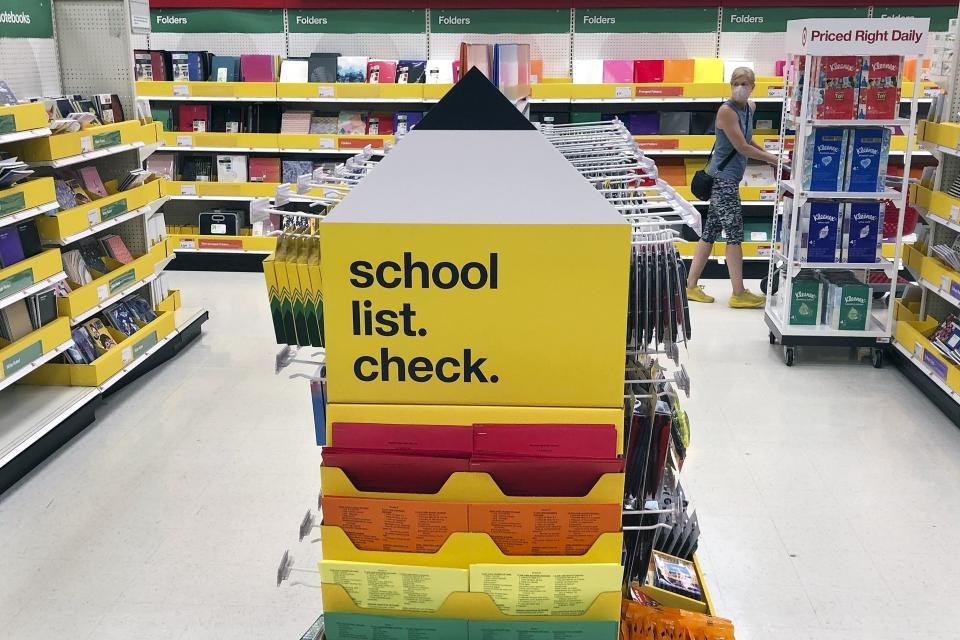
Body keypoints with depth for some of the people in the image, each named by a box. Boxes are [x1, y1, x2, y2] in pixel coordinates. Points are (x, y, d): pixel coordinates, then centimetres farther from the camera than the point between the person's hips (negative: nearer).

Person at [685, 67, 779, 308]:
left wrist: (767, 153, 14)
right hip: (722, 178, -9)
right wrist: (774, 160, -11)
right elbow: (742, 147, -16)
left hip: (728, 179, 9)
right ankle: (739, 294, 2)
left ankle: (691, 286, 16)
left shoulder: (750, 107, 11)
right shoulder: (726, 111, -15)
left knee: (710, 232, 10)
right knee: (735, 234, -5)